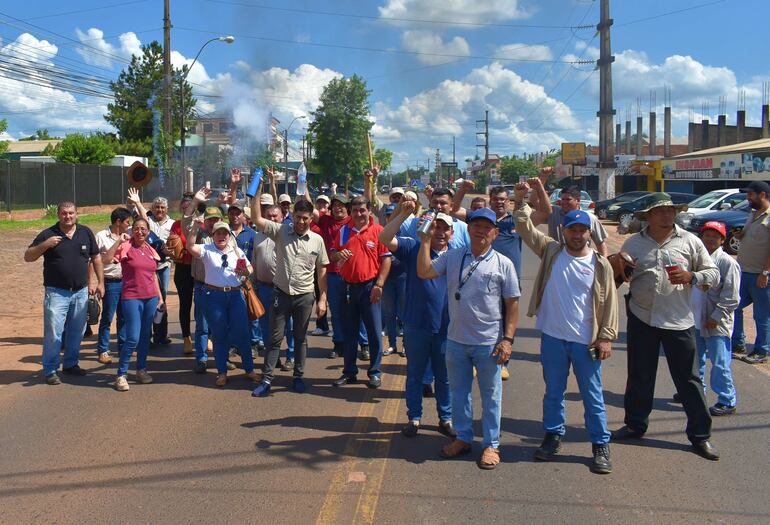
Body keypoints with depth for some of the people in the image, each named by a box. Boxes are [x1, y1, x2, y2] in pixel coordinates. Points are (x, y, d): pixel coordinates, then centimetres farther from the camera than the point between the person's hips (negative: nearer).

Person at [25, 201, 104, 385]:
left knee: (77, 332, 13)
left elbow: (96, 257, 12)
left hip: (81, 292, 4)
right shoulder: (48, 234, -4)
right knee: (53, 333, -4)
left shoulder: (86, 233, 4)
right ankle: (50, 370, 8)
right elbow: (28, 257, -3)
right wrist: (45, 245, -20)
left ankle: (71, 364, 29)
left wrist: (100, 282, 8)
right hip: (56, 292, -3)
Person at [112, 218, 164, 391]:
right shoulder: (126, 247, -5)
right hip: (132, 298, -6)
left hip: (151, 298, 6)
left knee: (145, 335, 12)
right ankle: (121, 375, 3)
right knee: (133, 338, -9)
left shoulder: (151, 251, 11)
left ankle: (141, 370, 25)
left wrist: (160, 297, 18)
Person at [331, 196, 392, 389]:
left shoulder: (378, 230, -4)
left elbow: (386, 259, -6)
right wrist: (338, 254, -10)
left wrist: (379, 284, -13)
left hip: (369, 286, -4)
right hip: (348, 287, 4)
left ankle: (375, 372, 12)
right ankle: (349, 372, 21)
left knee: (374, 331, 1)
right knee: (349, 331, 11)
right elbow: (332, 254, 14)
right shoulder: (343, 231, 8)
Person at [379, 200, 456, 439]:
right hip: (416, 325, -2)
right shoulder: (413, 248, -2)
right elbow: (385, 238, -15)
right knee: (415, 374, 11)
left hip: (446, 327, 2)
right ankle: (414, 418, 24)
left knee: (444, 376, 13)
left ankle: (446, 419, 28)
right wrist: (403, 213, -22)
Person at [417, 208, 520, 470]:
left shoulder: (503, 264, -4)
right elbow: (423, 272, -7)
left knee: (490, 395, 9)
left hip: (488, 342, -3)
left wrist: (508, 339, -8)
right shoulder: (452, 257, 2)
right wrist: (426, 240, -12)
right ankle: (463, 438, 33)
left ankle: (491, 445, 23)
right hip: (456, 340, 3)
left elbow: (512, 303, -3)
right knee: (458, 392, 16)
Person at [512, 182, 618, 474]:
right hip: (552, 337, 2)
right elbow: (526, 228, -4)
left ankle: (601, 445, 22)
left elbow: (609, 302, -1)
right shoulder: (551, 251, 1)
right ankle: (553, 436, 32)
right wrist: (520, 202, -17)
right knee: (553, 392, 16)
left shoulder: (600, 264, -3)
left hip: (586, 341, -1)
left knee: (592, 396, 9)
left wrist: (606, 336, -5)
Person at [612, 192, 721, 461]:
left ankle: (700, 434, 17)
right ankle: (635, 424, 30)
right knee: (639, 377, 13)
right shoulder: (633, 243, 5)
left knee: (689, 379, 4)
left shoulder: (690, 241, 1)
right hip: (641, 318, 2)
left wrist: (691, 276, -18)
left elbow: (714, 274, 2)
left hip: (678, 320, -2)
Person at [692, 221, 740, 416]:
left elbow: (731, 297, -13)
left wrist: (716, 317, -14)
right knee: (695, 359, 19)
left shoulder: (728, 263, -12)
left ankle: (727, 401, 10)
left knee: (720, 363, -2)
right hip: (695, 321, 7)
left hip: (717, 324, -7)